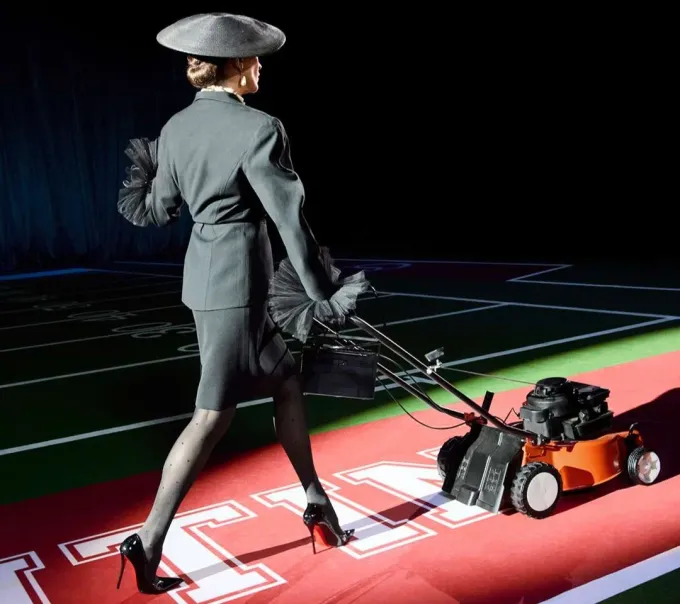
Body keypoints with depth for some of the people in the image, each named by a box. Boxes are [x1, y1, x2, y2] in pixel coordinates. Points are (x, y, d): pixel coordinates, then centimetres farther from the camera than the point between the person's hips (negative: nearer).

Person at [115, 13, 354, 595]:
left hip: (204, 275, 8)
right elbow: (289, 216, -14)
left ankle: (317, 503, 29)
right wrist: (324, 293, -6)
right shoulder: (258, 128, -15)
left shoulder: (175, 127, 7)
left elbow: (160, 210, 14)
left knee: (287, 382, 18)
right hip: (237, 281, -8)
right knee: (214, 414, 1)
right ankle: (150, 540, 7)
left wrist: (140, 178, 35)